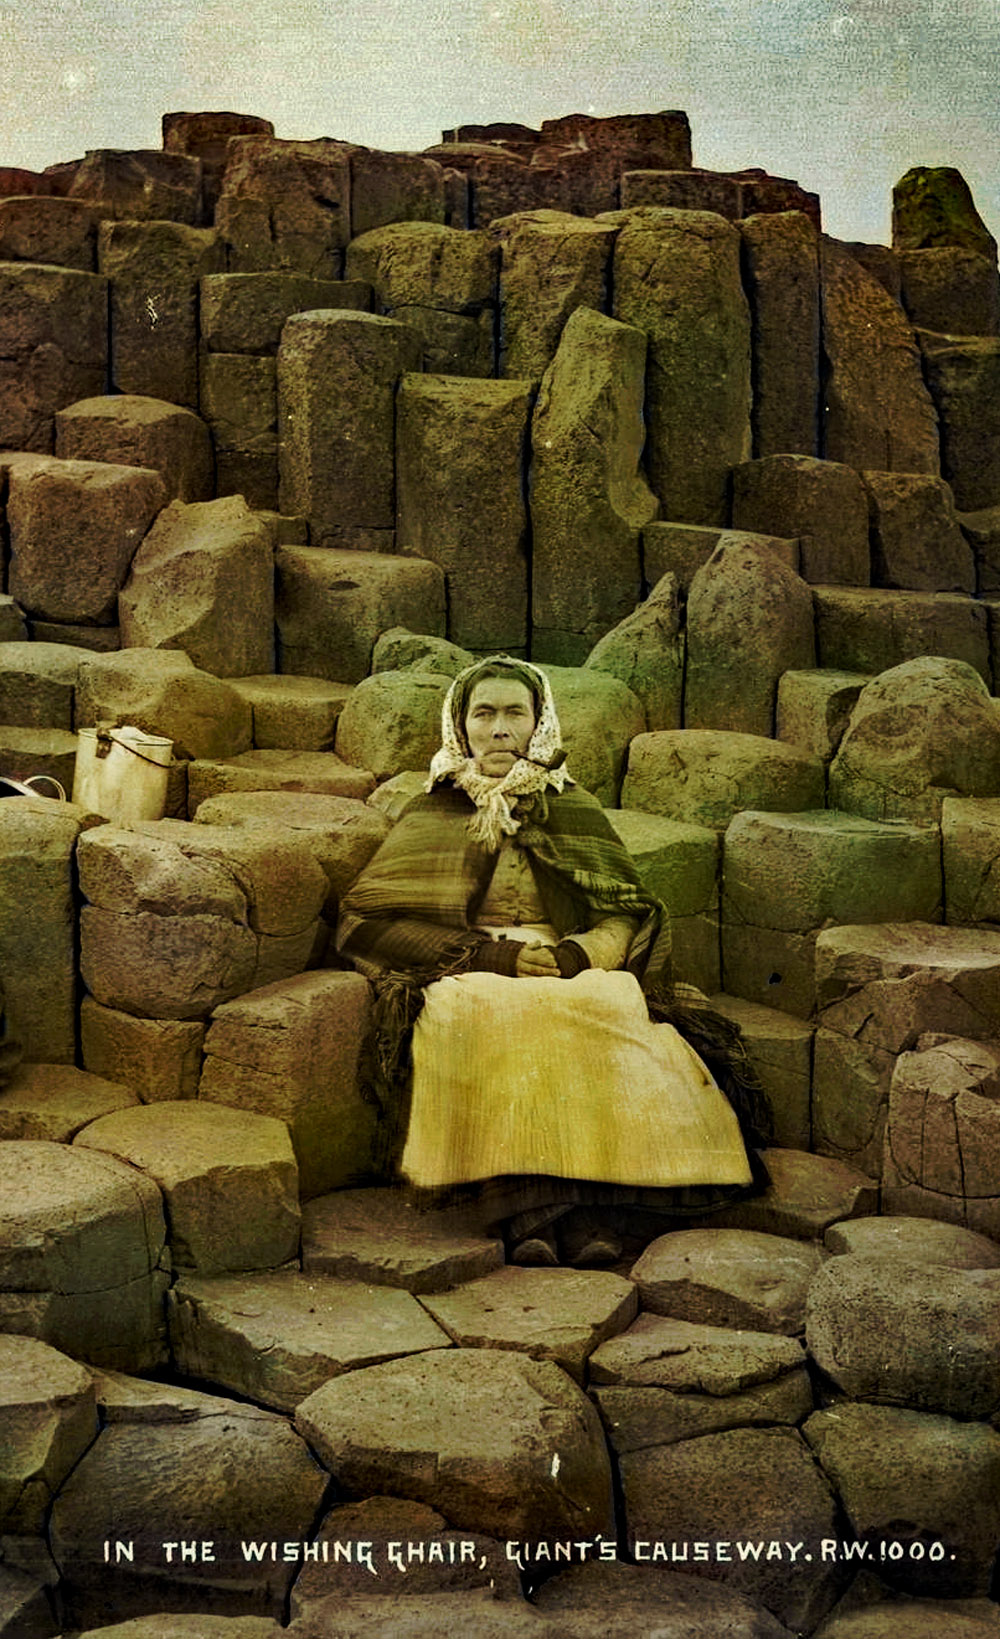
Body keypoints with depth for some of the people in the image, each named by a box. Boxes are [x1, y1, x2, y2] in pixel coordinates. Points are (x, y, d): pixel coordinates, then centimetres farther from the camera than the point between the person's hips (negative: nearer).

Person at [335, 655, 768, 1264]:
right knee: (495, 1015, -37)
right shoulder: (433, 816, 13)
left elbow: (630, 916, 11)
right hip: (466, 979, -1)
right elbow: (366, 923, 2)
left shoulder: (574, 811, 18)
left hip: (577, 977, 1)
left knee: (609, 1007, -34)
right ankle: (537, 1205, -43)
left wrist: (575, 953, -12)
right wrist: (495, 955, -8)